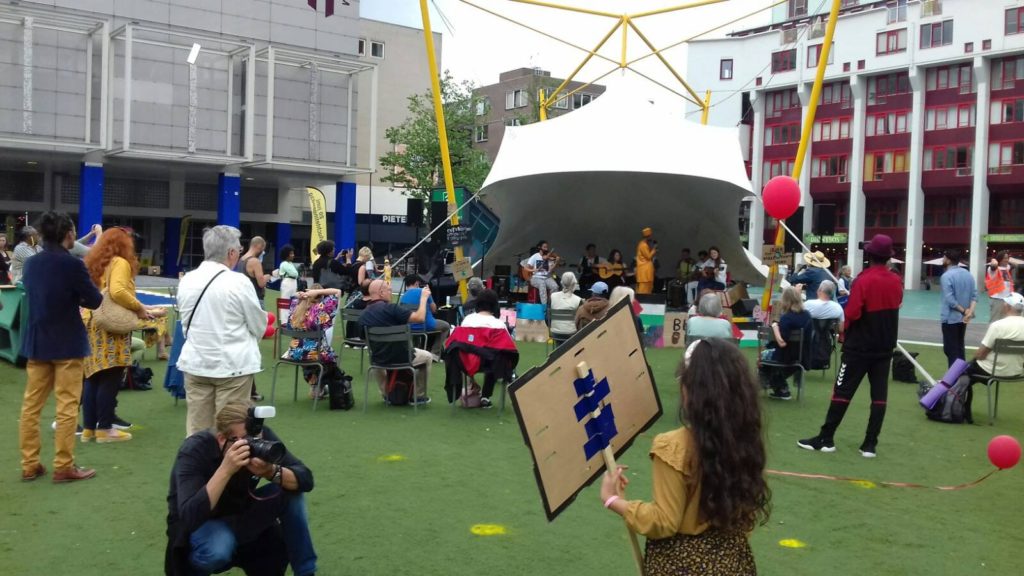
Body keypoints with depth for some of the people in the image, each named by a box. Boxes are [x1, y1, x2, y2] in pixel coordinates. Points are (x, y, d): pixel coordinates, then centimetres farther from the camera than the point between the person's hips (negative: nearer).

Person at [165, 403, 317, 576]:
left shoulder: (262, 435, -19)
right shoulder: (195, 450, -30)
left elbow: (305, 480, -21)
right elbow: (190, 517, -41)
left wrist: (272, 471, -41)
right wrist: (226, 470, -47)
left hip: (241, 517, 4)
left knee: (292, 492, -20)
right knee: (218, 548, -37)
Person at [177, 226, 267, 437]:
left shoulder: (187, 281, 2)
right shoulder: (238, 282, -14)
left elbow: (185, 322, 11)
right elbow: (259, 326, -5)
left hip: (195, 363, 5)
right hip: (233, 364, -5)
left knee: (197, 430, 10)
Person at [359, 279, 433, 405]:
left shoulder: (363, 315, -4)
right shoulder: (390, 308, -21)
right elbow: (420, 318, -25)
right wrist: (424, 297, -11)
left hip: (378, 359, 5)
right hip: (402, 357, -5)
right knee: (427, 357, 25)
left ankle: (386, 393, 42)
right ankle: (419, 396, 26)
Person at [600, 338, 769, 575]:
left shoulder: (673, 447, -23)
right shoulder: (746, 438, -7)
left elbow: (665, 522, -17)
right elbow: (747, 507, 5)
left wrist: (612, 500, -10)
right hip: (732, 557, 5)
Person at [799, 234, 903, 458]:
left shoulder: (864, 280, -16)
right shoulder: (896, 282, 4)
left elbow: (851, 313, -18)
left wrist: (845, 329, -2)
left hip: (859, 346, -5)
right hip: (885, 347, 5)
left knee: (842, 391, -1)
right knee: (879, 394, 4)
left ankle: (826, 439, 2)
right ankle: (870, 444, 5)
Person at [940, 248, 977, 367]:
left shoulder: (946, 276, -18)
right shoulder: (968, 274, 6)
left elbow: (949, 300, -22)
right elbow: (974, 294, 1)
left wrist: (964, 311, -11)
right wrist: (970, 311, -10)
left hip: (950, 318, -7)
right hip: (963, 318, 7)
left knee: (950, 350, -1)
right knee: (959, 348, 17)